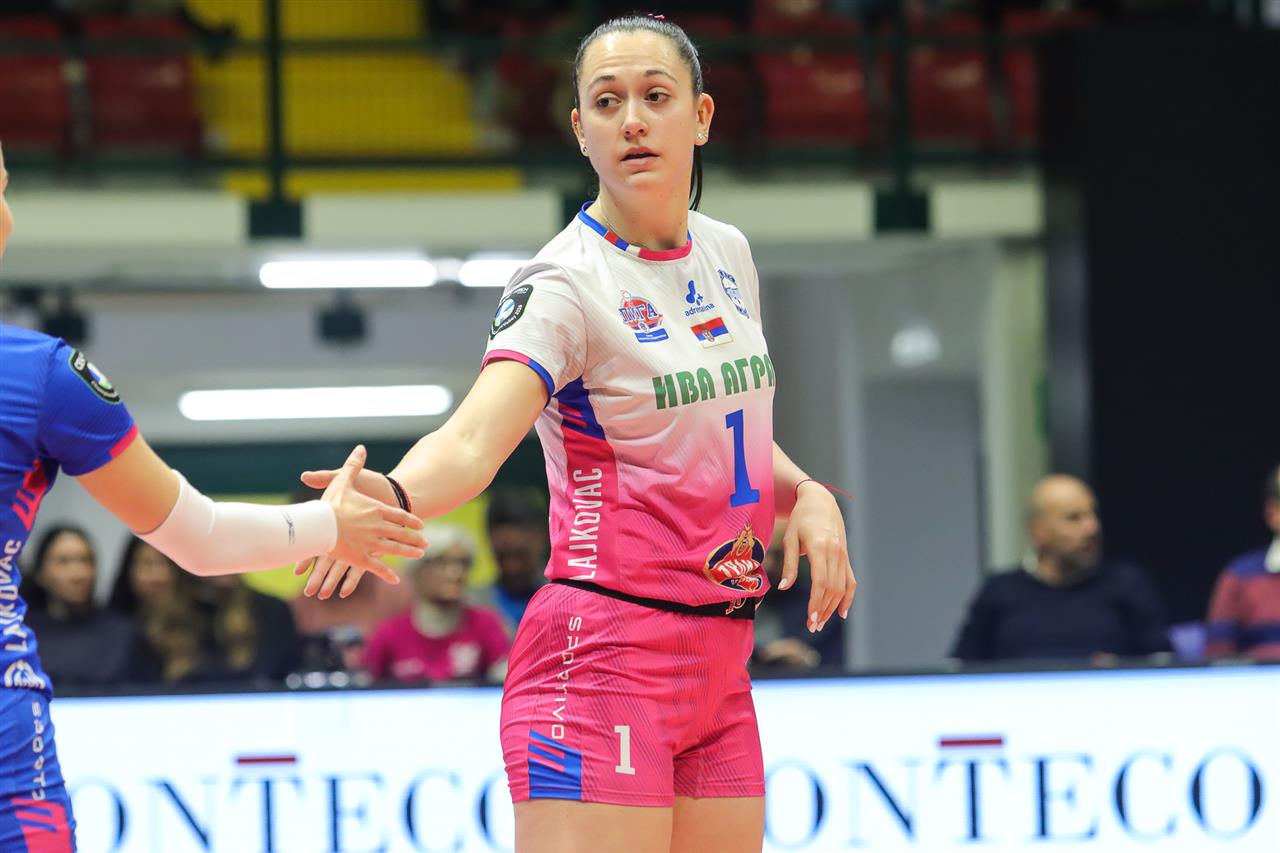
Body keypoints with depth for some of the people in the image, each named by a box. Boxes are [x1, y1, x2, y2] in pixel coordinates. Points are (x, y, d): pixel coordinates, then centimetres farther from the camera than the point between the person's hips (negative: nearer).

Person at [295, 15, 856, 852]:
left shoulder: (727, 253, 10)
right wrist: (391, 496, -50)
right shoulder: (565, 282, -13)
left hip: (720, 672, 7)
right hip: (603, 656, -7)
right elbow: (472, 439, -29)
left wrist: (804, 493, 5)